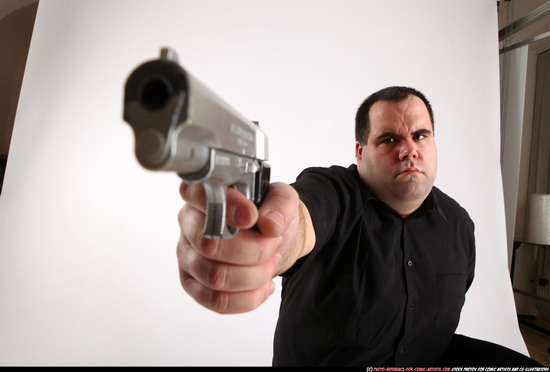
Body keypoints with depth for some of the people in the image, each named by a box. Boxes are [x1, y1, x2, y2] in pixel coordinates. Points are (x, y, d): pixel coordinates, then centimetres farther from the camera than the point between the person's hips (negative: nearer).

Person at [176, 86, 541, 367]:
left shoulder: (458, 222, -2)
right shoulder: (332, 191, -22)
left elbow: (454, 293, 13)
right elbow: (301, 216, -45)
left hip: (429, 356, 3)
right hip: (320, 358, -2)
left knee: (524, 363, -10)